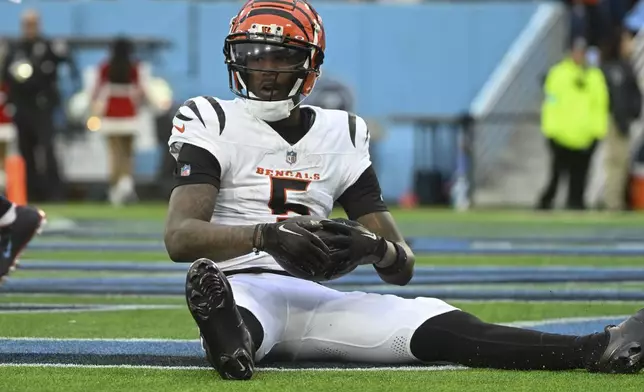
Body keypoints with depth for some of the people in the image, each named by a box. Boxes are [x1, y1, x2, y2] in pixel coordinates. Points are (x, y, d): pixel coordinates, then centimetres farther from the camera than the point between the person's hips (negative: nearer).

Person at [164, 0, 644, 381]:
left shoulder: (340, 136, 16)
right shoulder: (214, 123, 4)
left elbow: (403, 267, 11)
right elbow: (179, 238, -12)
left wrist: (374, 249, -15)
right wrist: (267, 235, -29)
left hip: (313, 299, 3)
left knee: (437, 327, -21)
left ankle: (598, 350, -40)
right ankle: (231, 338, -81)